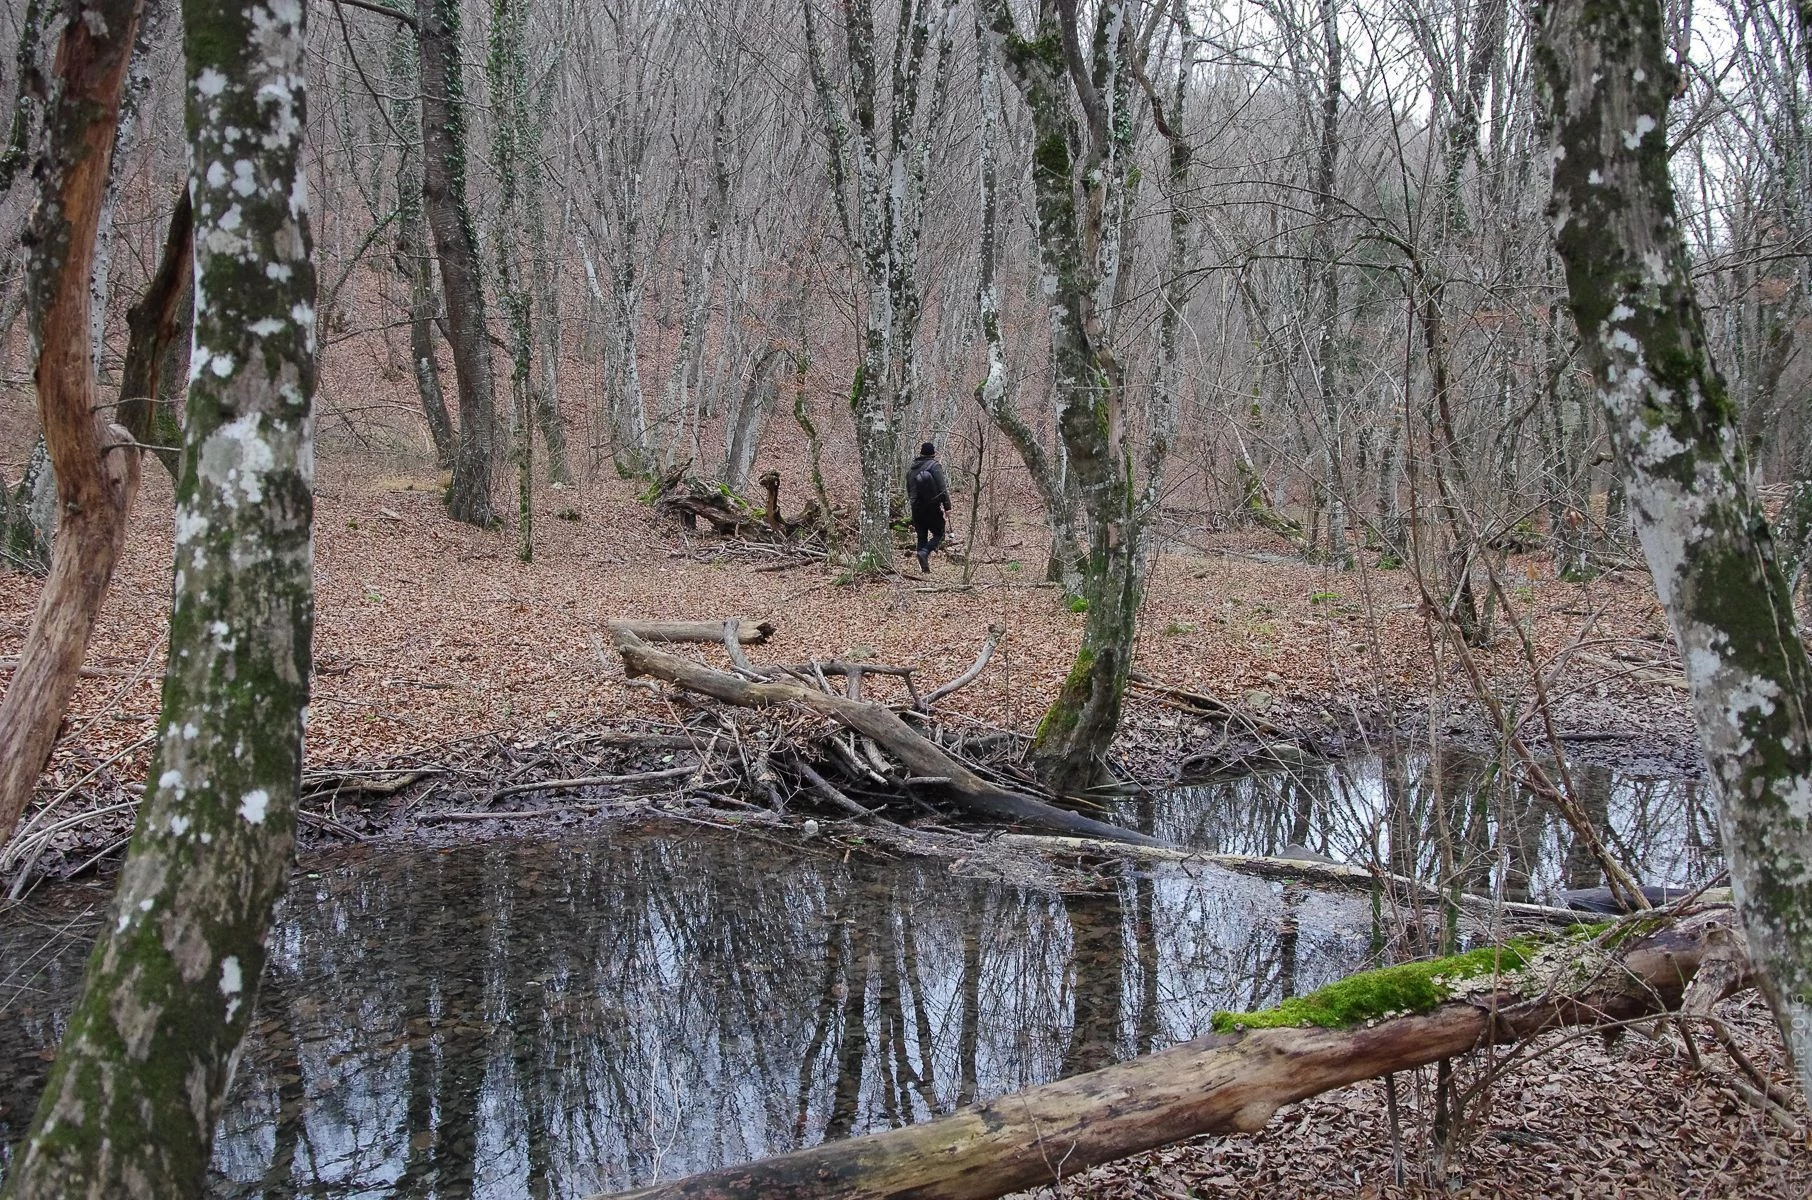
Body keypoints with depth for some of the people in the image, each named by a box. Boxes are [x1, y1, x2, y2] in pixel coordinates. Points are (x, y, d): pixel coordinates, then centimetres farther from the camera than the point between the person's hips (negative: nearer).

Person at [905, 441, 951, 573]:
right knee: (938, 534, 4)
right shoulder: (935, 466, -7)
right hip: (932, 507, -5)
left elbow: (909, 490, 20)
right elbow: (942, 488, -14)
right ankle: (925, 552, -21)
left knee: (922, 537, 10)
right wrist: (947, 506, -12)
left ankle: (924, 567, 5)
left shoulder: (911, 468, 12)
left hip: (916, 507, 5)